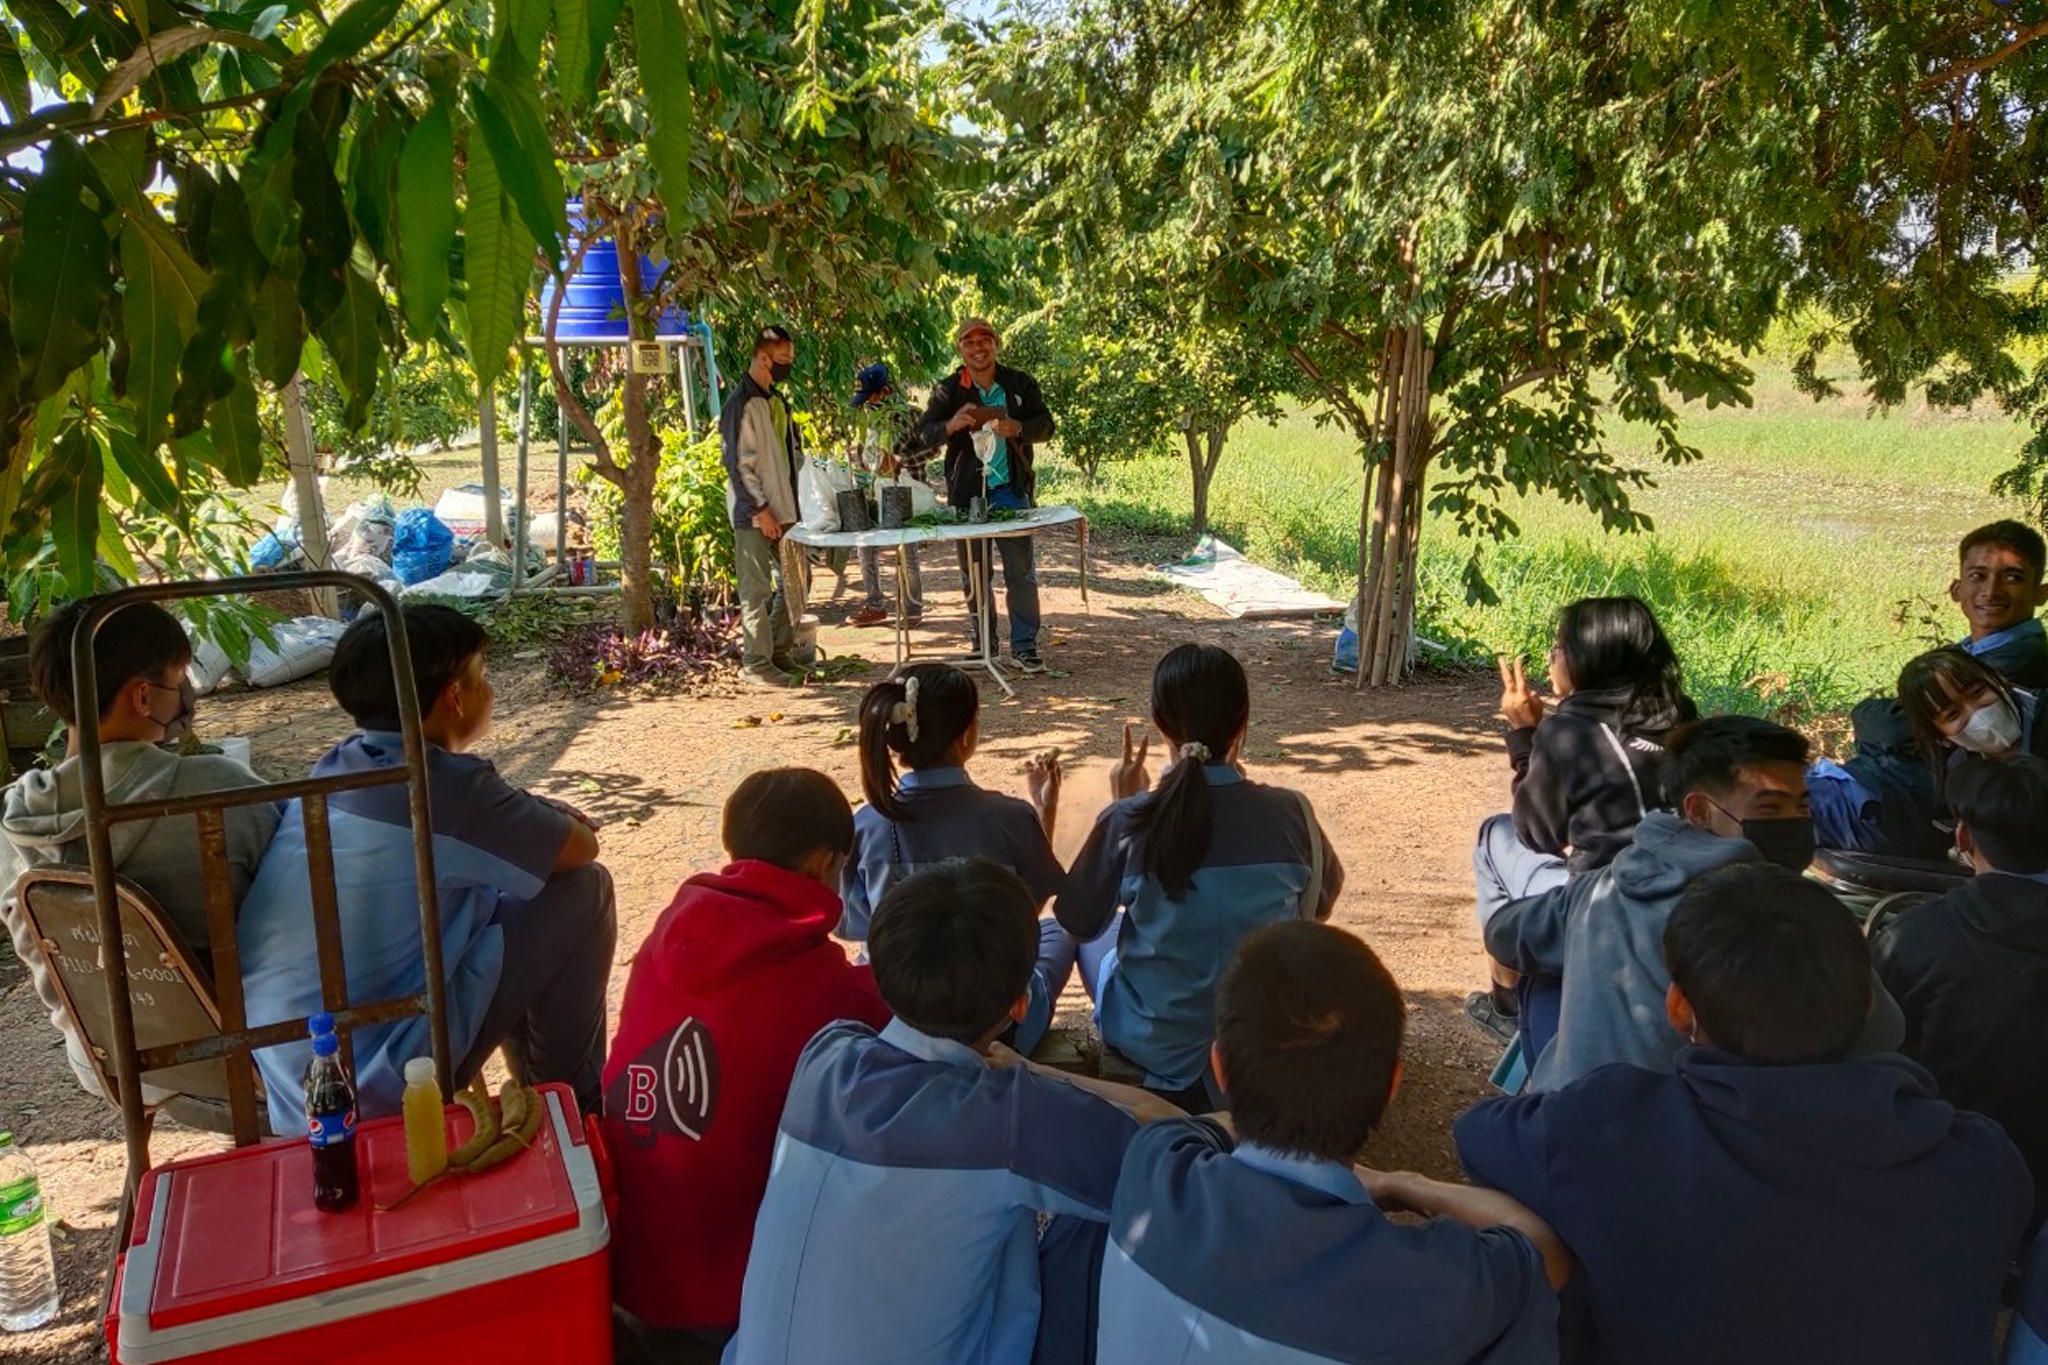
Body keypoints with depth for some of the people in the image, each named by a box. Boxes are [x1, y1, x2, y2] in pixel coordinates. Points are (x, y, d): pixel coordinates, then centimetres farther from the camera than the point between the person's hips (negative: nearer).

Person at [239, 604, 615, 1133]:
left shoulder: (334, 769, 6)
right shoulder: (446, 783, -16)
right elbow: (582, 847, -3)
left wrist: (538, 818, 16)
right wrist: (554, 820, 17)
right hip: (377, 1089, -8)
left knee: (494, 890, 23)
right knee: (582, 890, -3)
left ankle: (539, 1086, 36)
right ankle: (571, 1101, 14)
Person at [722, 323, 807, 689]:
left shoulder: (777, 400, 14)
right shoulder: (742, 404, -13)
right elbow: (738, 464, -16)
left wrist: (796, 501, 13)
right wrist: (760, 509, -18)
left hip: (783, 509, 9)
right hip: (755, 514, -9)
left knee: (792, 584, 12)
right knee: (756, 590, -3)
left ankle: (782, 654, 23)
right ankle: (756, 663, 3)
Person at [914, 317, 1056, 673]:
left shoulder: (1021, 384, 4)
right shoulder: (948, 390, 3)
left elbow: (1046, 426, 4)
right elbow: (924, 433, -2)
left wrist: (1017, 428, -17)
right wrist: (951, 425, -24)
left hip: (1012, 490, -1)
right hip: (967, 493, 1)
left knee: (1021, 571, -2)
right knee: (975, 574, 9)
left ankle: (1024, 646, 4)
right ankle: (983, 644, 21)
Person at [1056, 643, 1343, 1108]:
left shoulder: (1130, 821, -20)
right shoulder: (1289, 812, -15)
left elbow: (1078, 922, -4)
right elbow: (1322, 901, 6)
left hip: (1153, 1044, -1)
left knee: (1100, 931, 28)